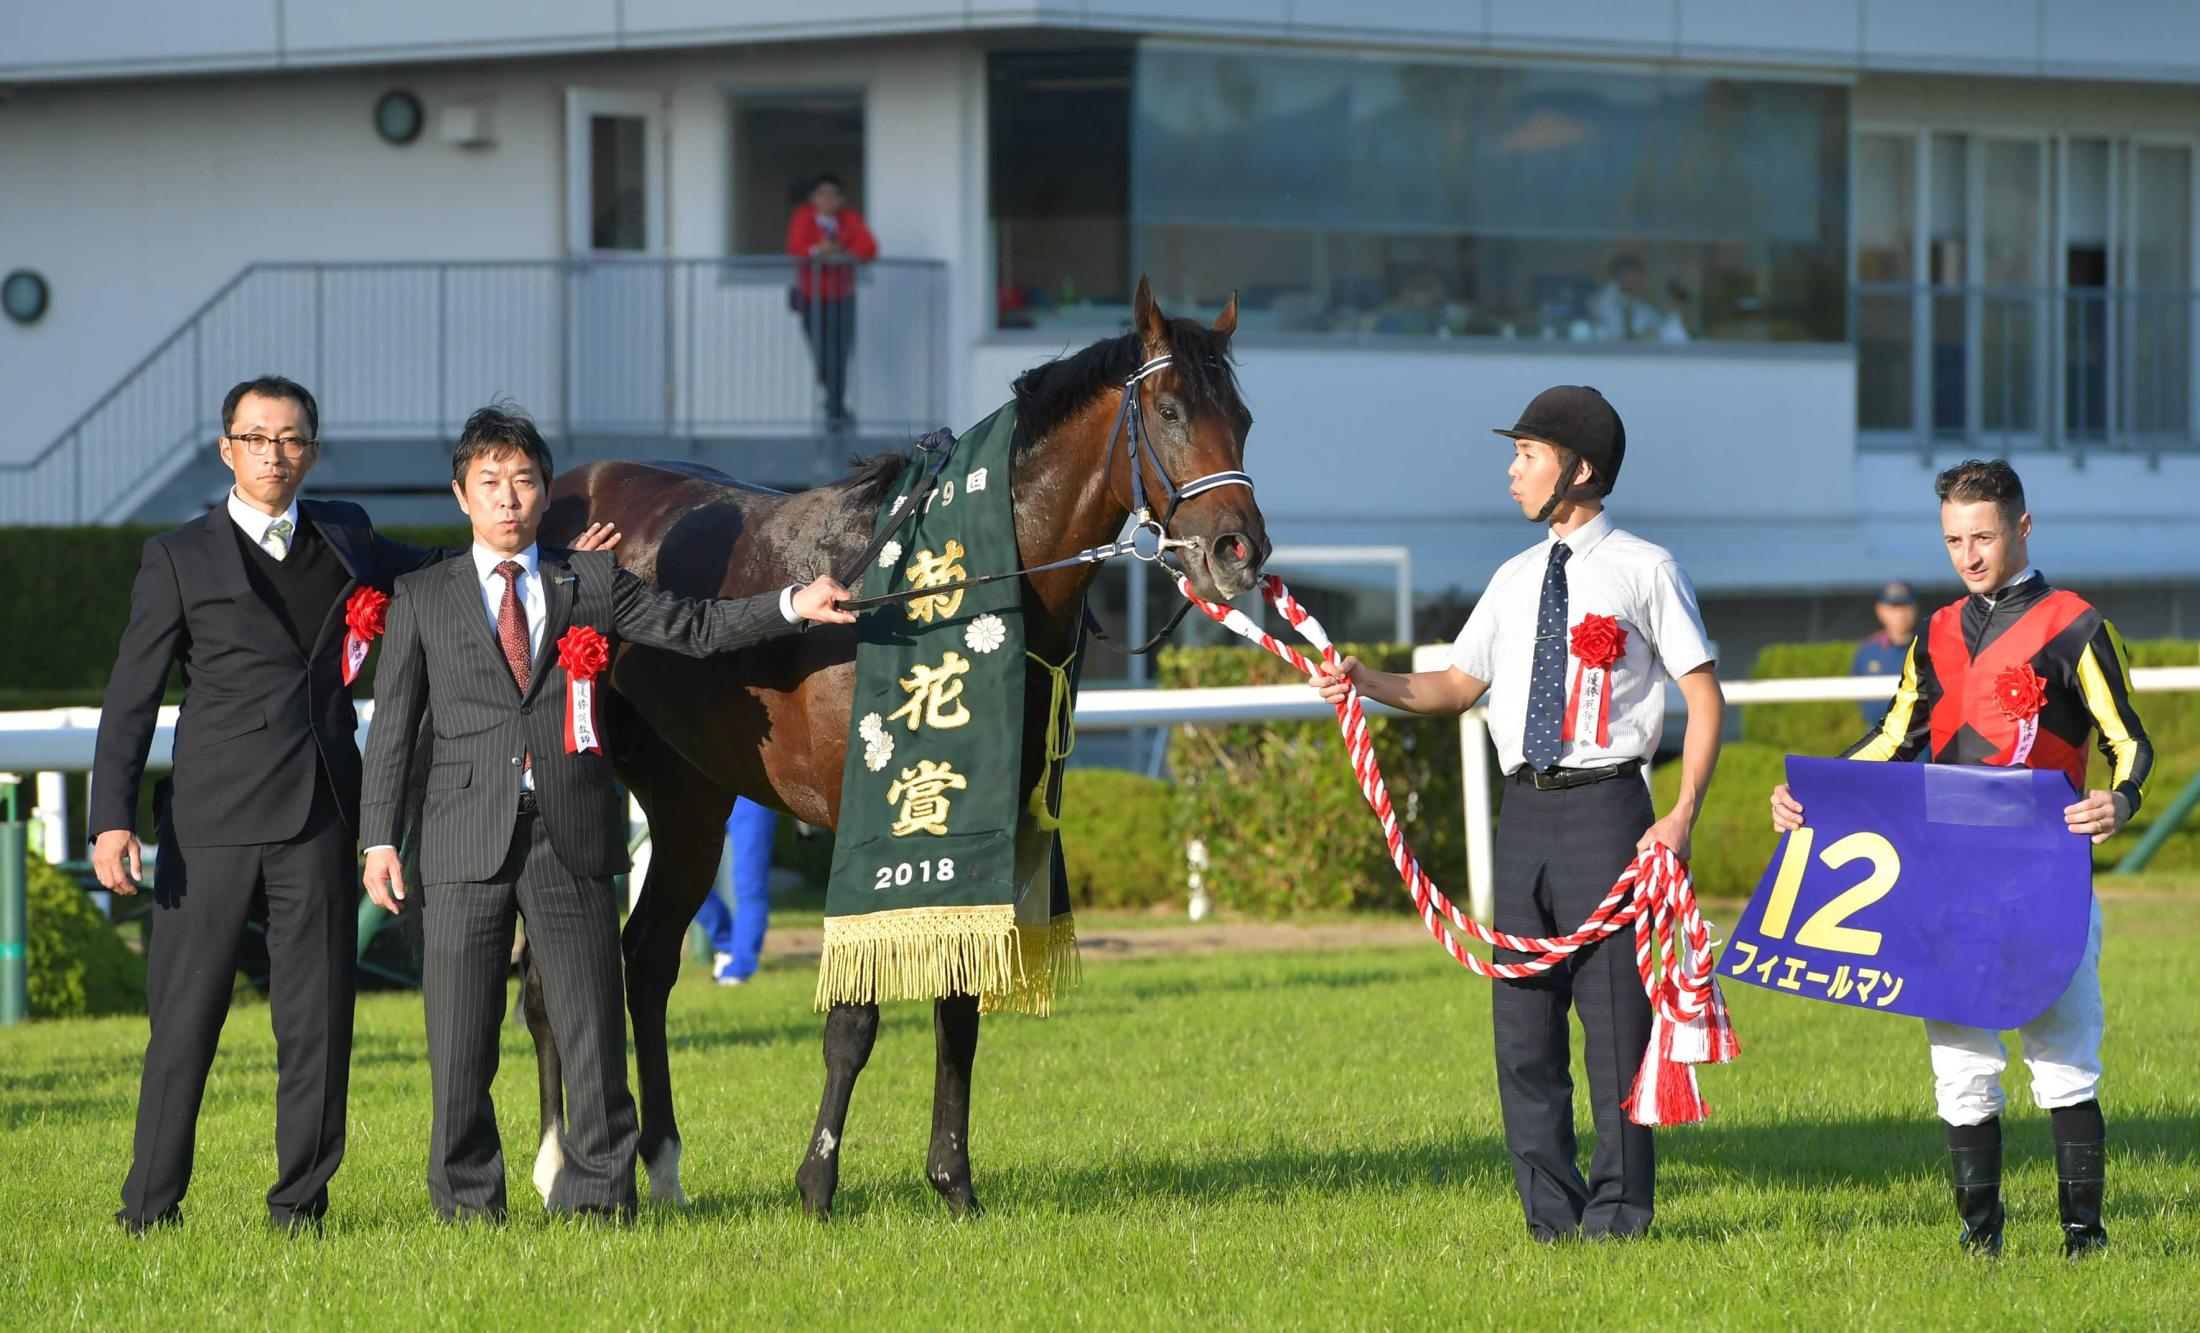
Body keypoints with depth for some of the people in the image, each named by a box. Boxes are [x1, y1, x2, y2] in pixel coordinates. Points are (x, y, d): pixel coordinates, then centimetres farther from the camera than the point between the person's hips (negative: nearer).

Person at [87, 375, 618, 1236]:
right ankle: (152, 1205, 6)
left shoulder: (345, 537, 14)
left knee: (316, 1019, 3)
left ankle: (301, 1202, 11)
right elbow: (132, 697, 1)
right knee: (185, 1013, -1)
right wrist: (113, 820, -8)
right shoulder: (181, 559, 4)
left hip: (320, 817, 3)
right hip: (213, 820, -3)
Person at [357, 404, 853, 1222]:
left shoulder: (594, 584, 11)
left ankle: (597, 1195, 8)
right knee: (460, 1043, 2)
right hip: (466, 841, -1)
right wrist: (379, 839, -1)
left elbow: (697, 629, 9)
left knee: (593, 1031, 0)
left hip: (572, 839, 1)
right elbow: (392, 727, 7)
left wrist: (792, 605, -6)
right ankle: (467, 1203, 12)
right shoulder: (422, 600, 9)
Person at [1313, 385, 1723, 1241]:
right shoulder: (1515, 580, 15)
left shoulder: (1643, 570, -2)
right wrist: (1367, 684, 2)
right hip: (1524, 809, 6)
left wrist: (1683, 815, -12)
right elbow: (1458, 685, 19)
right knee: (1523, 1017, 5)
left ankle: (1618, 1208, 3)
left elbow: (1705, 696, -2)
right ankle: (1550, 1210, 11)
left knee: (1613, 1010, -4)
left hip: (1604, 805, -6)